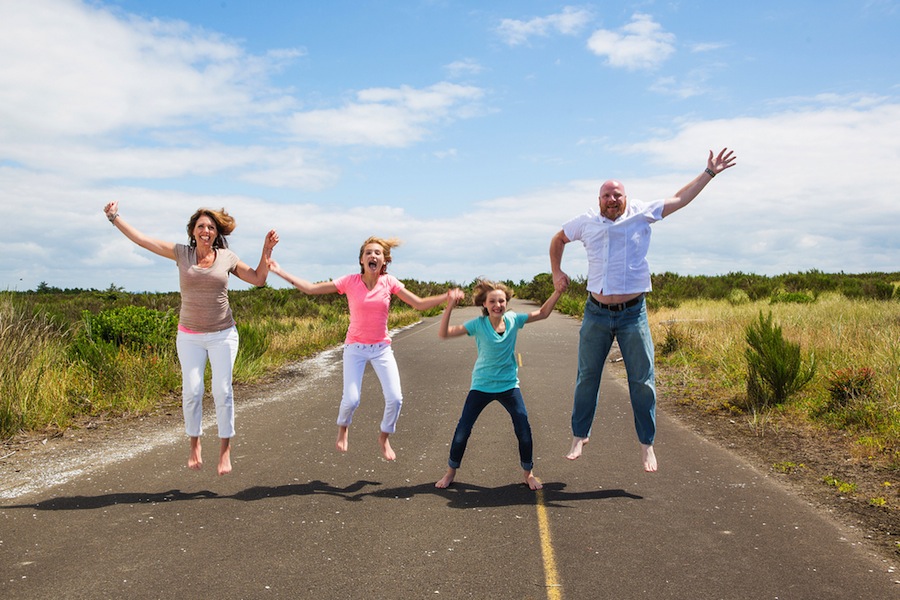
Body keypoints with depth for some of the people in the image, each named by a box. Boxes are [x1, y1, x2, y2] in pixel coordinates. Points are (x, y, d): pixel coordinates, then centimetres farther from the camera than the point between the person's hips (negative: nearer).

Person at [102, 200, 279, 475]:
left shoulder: (227, 257, 1)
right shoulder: (181, 253, 1)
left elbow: (258, 279, 8)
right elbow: (142, 239, 2)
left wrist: (266, 252, -1)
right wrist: (115, 218, 1)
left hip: (223, 335, 0)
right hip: (189, 337, 1)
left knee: (222, 391, -5)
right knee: (191, 392, -5)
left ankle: (225, 448, 8)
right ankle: (195, 444, 15)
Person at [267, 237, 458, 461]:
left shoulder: (389, 282, -7)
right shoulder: (350, 282, -10)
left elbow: (420, 304, -4)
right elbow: (310, 288, -9)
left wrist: (447, 296, -16)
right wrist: (280, 272, -12)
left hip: (382, 348, 2)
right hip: (355, 348, -1)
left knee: (395, 398, -7)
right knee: (351, 400, -11)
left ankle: (384, 438, 23)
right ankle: (343, 427, 27)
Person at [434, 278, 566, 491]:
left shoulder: (513, 320, -7)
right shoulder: (479, 324, -14)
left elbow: (542, 313, 5)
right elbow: (443, 334, -20)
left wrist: (557, 292, -7)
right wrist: (449, 308, -32)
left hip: (509, 385, 2)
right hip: (482, 386, -1)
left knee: (524, 429, -3)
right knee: (462, 430, 1)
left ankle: (529, 473, 19)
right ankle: (451, 472, 22)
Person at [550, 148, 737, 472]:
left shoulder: (641, 214, 2)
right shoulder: (587, 221, 6)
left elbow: (680, 199, 6)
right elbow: (558, 239, 22)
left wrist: (709, 172, 4)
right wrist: (556, 271, 16)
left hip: (633, 313, -1)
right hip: (596, 314, 1)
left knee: (642, 381, 2)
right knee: (587, 378, 8)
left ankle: (646, 444, 16)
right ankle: (579, 436, 23)